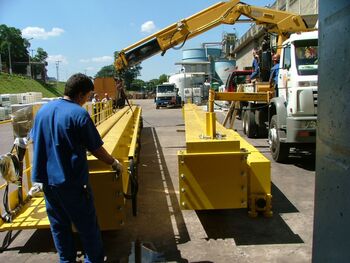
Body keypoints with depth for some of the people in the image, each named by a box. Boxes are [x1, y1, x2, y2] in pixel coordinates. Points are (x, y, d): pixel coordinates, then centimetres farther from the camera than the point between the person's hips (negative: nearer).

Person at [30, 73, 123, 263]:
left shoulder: (43, 110, 4)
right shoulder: (79, 114, -16)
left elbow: (34, 141, 15)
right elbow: (96, 149, -12)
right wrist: (114, 164, 3)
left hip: (46, 179, 7)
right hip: (71, 181, -7)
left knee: (58, 224, 19)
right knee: (87, 225, 10)